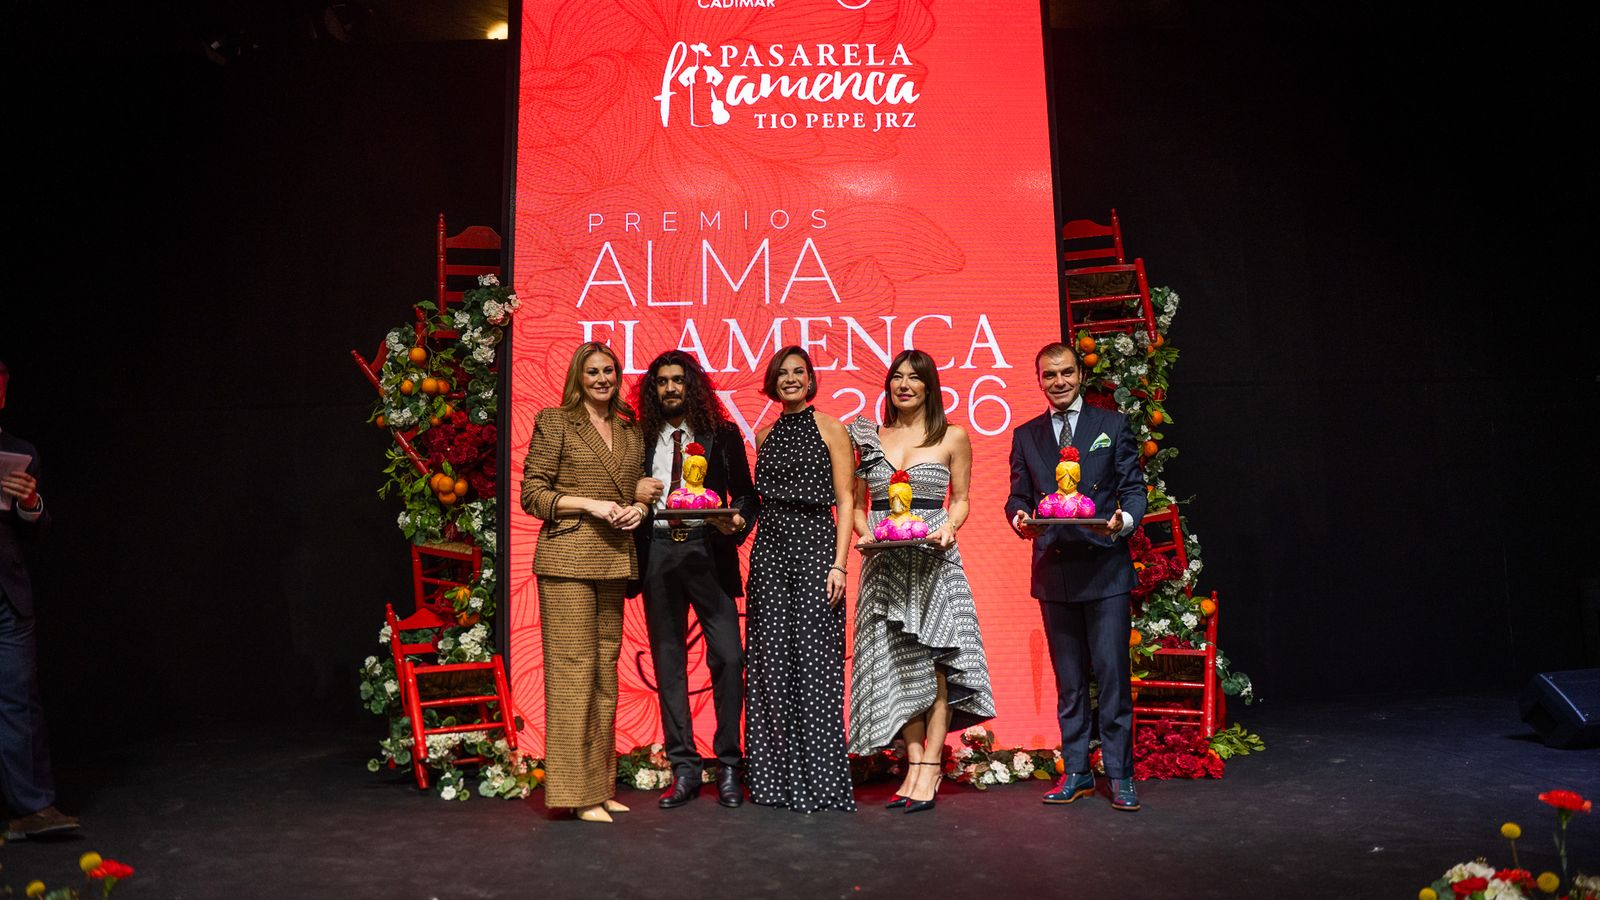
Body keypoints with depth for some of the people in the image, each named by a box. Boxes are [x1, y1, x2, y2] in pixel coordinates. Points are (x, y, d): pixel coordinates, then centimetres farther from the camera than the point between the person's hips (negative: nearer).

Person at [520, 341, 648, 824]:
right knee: (573, 667, -7)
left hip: (615, 560, 6)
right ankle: (578, 790, -2)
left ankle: (602, 785, 17)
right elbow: (532, 493, -3)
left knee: (605, 668, 9)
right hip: (568, 557, -6)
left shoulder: (630, 429, 17)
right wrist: (590, 504, -13)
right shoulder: (555, 422, 1)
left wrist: (638, 508, 3)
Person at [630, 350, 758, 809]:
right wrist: (635, 495, -7)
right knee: (668, 662, 5)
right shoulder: (641, 439, 13)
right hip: (658, 552, 2)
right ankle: (684, 769, 15)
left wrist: (737, 521, -12)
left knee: (728, 656, -8)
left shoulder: (723, 435, 9)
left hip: (708, 549, -2)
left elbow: (746, 493, 8)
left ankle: (728, 766, 6)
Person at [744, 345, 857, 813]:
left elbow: (845, 500, -3)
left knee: (813, 657, -6)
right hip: (769, 547, 4)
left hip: (814, 543, -4)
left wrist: (839, 564, -12)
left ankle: (817, 780, 2)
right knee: (771, 660, 4)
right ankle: (776, 778, 13)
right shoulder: (765, 435, 15)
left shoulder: (830, 428, 2)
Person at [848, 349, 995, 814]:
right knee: (896, 664, 1)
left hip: (934, 562, -2)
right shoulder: (868, 438, 11)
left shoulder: (953, 437, 6)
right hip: (883, 565, 2)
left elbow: (961, 499, 9)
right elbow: (856, 503, 14)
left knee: (934, 662, -8)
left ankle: (930, 770, -2)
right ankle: (915, 767, 7)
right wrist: (864, 532, -4)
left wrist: (949, 527, -10)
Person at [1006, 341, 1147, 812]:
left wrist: (1124, 519, -18)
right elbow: (1018, 496, 11)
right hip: (1054, 570, 3)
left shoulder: (1113, 425, 7)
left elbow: (1134, 487, 3)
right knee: (1069, 679, 10)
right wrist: (1021, 518, -12)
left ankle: (1119, 774, 8)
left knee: (1113, 673, -3)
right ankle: (1076, 772, 19)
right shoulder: (1025, 436, 13)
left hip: (1106, 566, -2)